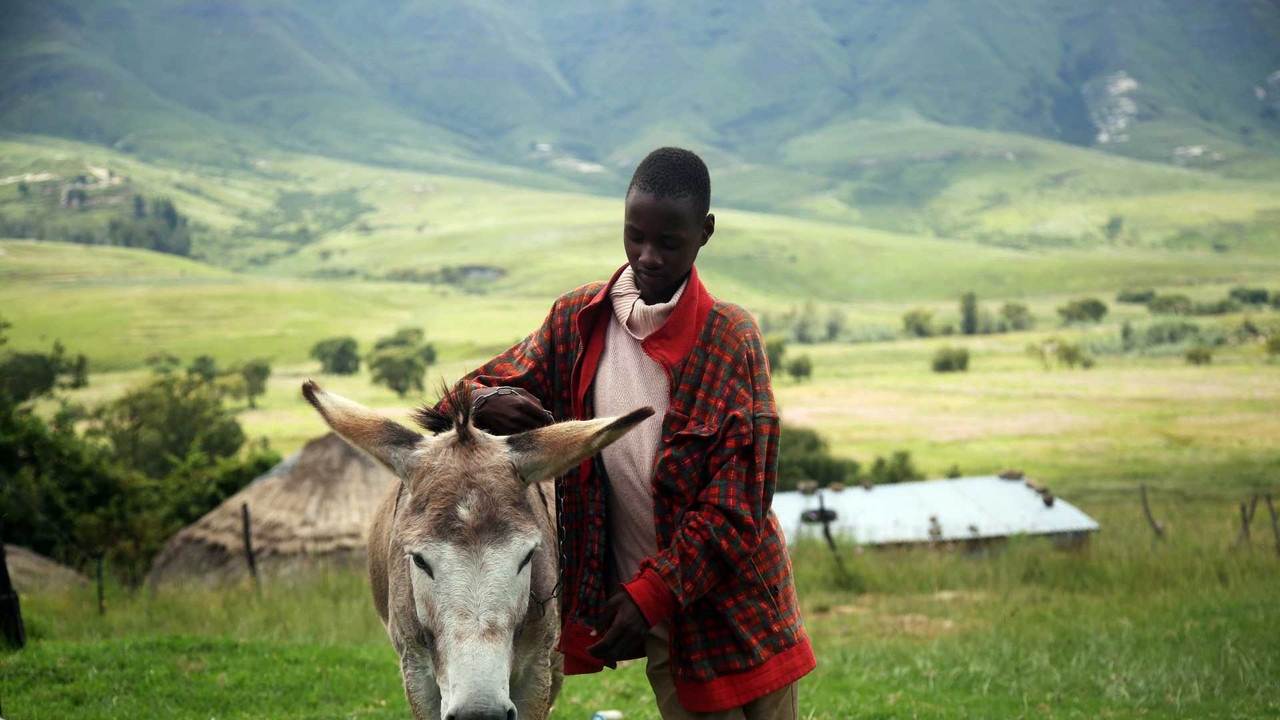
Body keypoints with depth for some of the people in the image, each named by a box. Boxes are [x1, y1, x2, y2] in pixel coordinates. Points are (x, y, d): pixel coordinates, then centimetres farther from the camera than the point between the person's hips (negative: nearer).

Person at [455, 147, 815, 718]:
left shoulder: (730, 339, -8)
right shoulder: (577, 321, 1)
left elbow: (735, 505, -11)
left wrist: (653, 593, -18)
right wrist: (488, 404, -21)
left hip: (738, 602, -1)